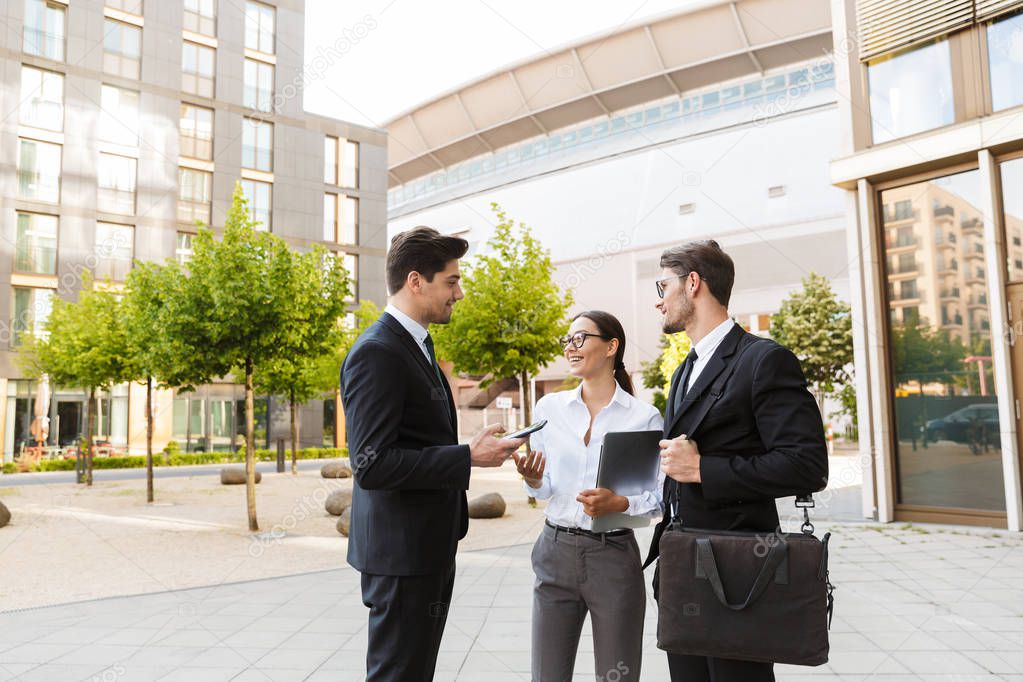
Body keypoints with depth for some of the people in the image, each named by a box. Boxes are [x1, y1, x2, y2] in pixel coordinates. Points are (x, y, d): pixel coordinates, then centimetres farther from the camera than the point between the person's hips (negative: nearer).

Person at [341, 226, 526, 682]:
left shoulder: (417, 346, 13)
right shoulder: (376, 353, -18)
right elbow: (371, 465, -25)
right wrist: (468, 456, -22)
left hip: (430, 547, 10)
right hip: (400, 553, -10)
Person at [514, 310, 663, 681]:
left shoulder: (645, 417, -6)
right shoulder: (549, 407, 3)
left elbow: (660, 498, -3)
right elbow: (543, 489, 8)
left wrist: (620, 503, -21)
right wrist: (533, 480, -14)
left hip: (614, 557, -2)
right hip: (555, 551, 3)